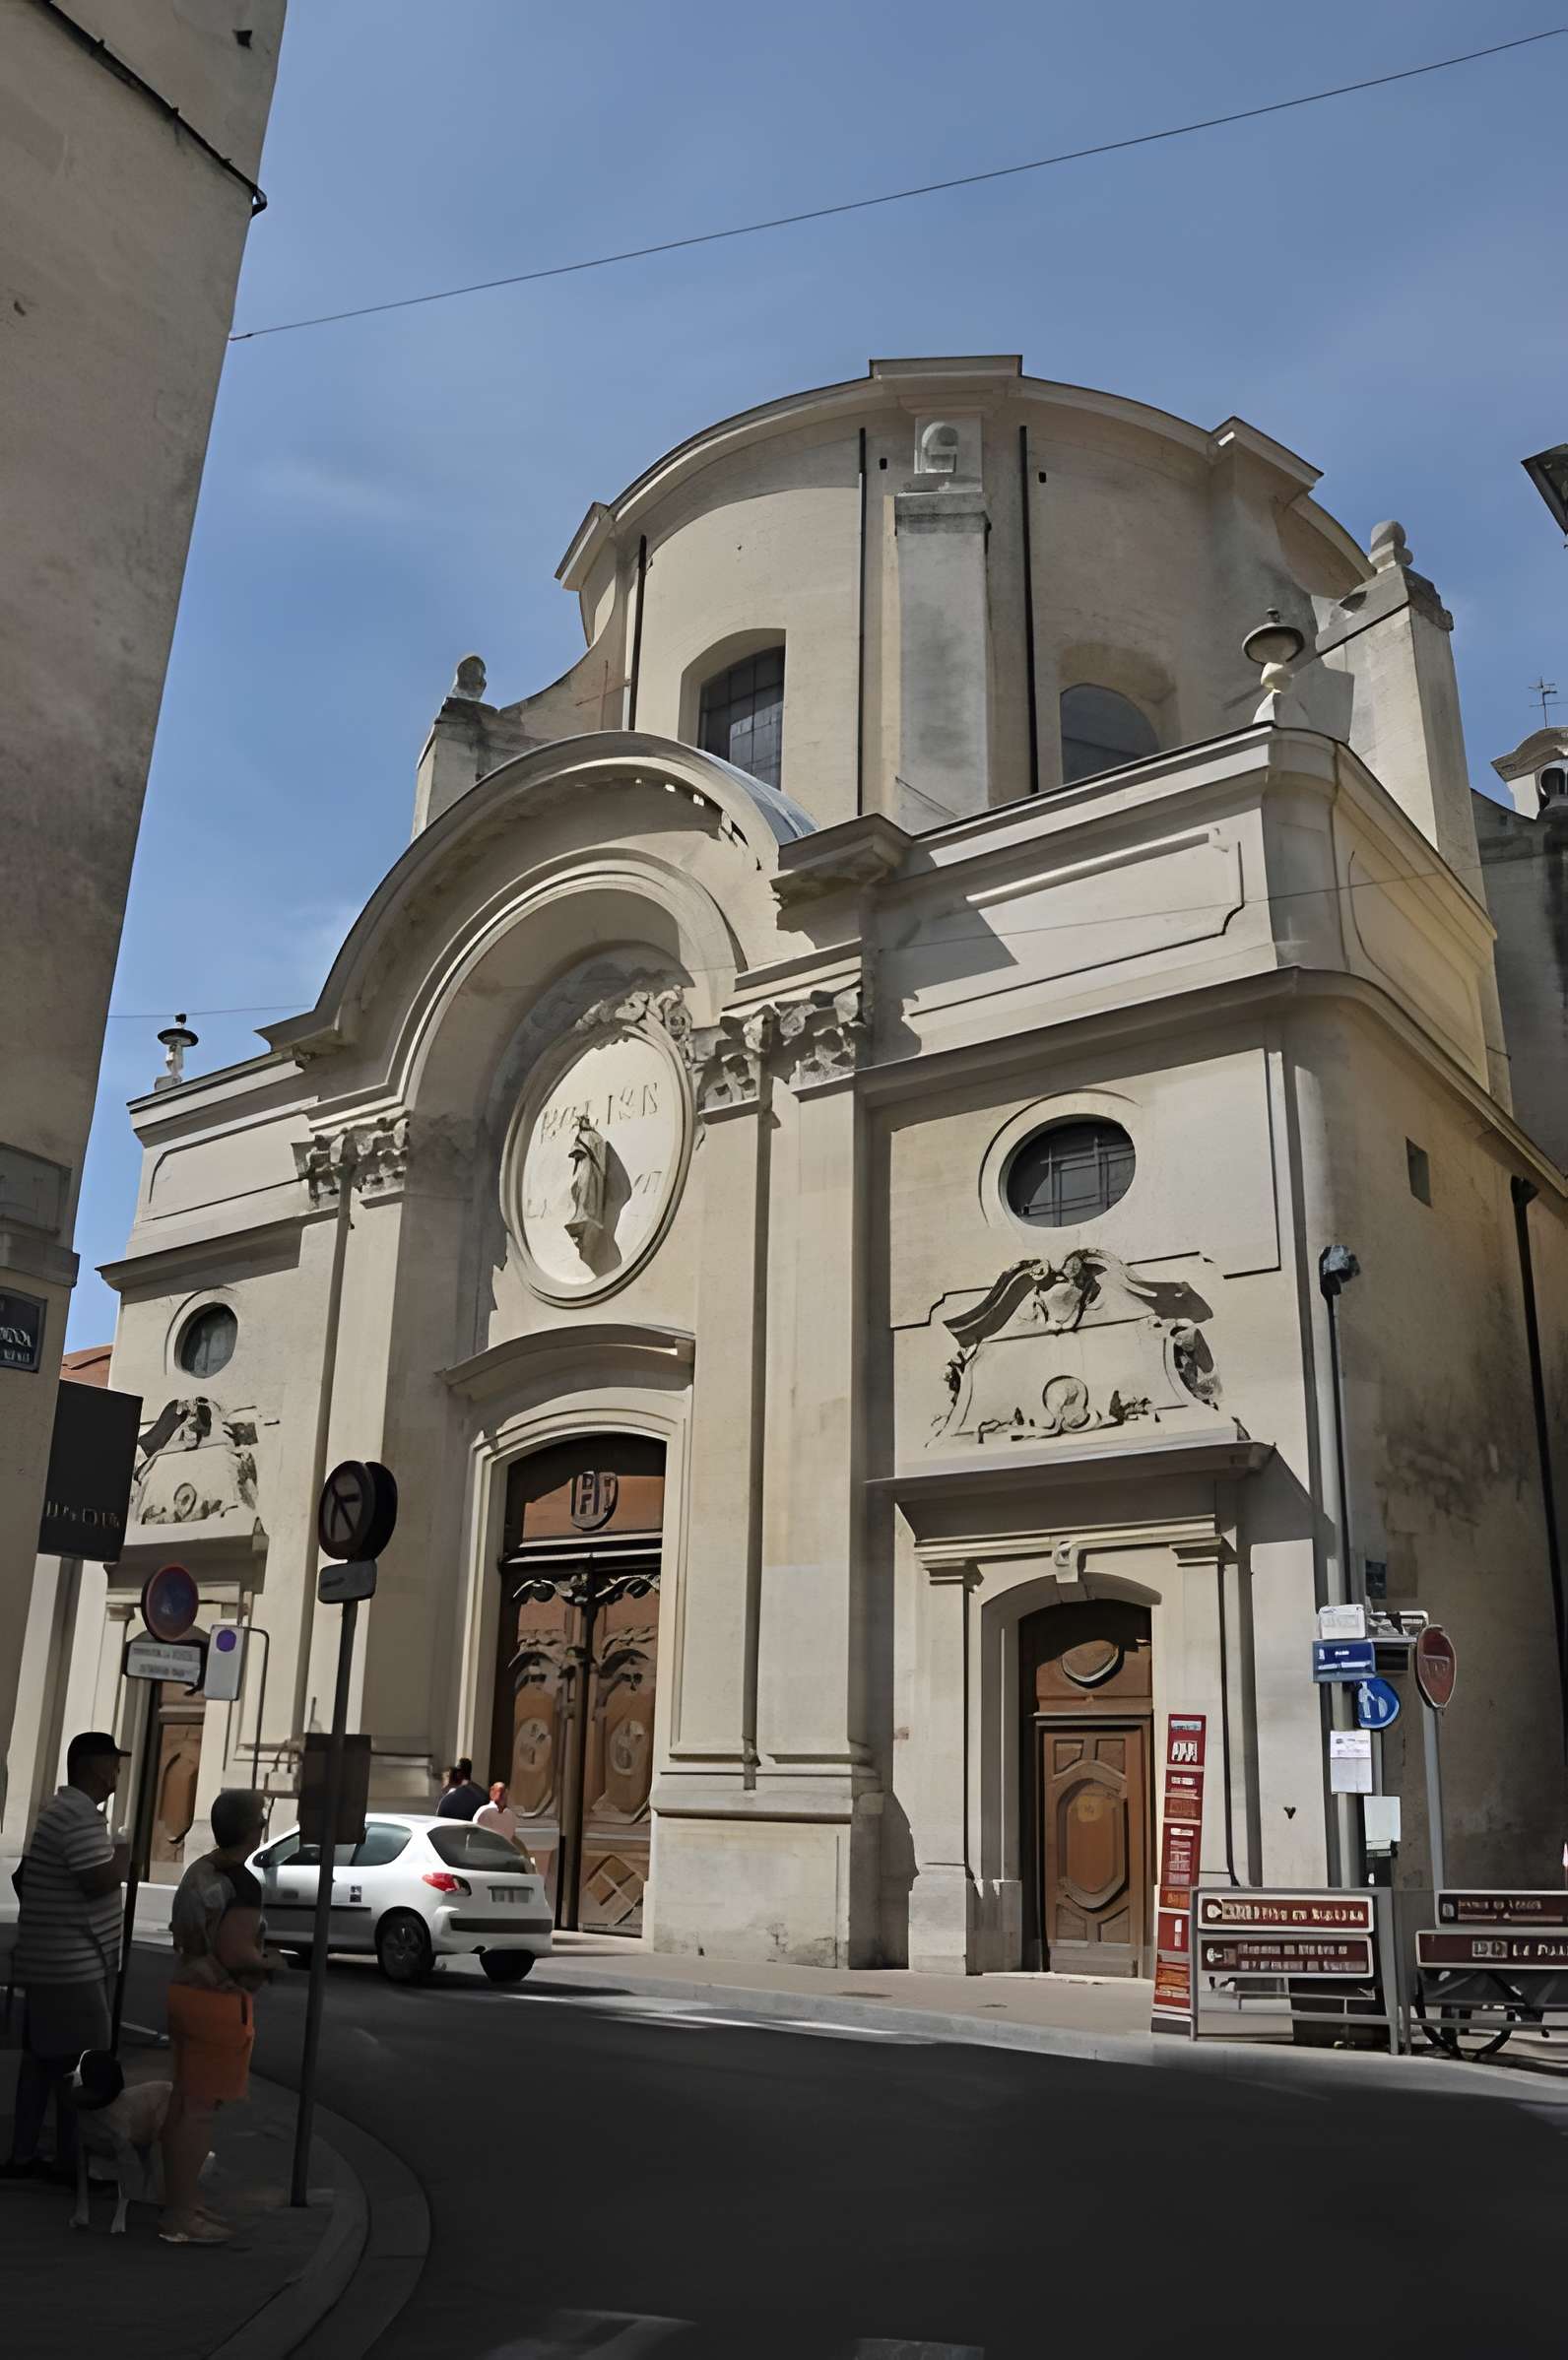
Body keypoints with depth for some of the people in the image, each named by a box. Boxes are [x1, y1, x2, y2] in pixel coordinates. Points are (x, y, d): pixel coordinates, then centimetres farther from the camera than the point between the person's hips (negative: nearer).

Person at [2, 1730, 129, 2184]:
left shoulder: (63, 1809, 13)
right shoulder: (81, 1816, -21)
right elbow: (101, 1881, -27)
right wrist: (124, 1854, -10)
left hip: (55, 1960, 10)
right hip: (71, 1965, -10)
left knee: (43, 2057, 14)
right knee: (79, 2061, -1)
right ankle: (71, 2161, 7)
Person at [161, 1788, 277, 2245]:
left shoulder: (197, 1871, 6)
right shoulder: (243, 1885, -22)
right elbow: (236, 1953, -25)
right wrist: (269, 1962, -7)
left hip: (184, 1991, 9)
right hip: (221, 2004, -9)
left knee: (183, 2101, 18)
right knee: (200, 2109, 0)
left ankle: (179, 2198, 31)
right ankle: (179, 2219, 7)